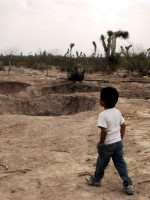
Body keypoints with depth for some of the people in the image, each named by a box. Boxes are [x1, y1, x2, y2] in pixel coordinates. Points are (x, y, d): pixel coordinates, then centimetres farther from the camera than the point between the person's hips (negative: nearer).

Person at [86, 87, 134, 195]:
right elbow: (123, 125, 8)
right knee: (120, 163, 10)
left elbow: (104, 130, -26)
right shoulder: (117, 112, 2)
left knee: (101, 163, 15)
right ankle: (128, 185, 8)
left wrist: (101, 142, -12)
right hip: (118, 142, 6)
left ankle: (96, 179, 36)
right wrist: (121, 138, 16)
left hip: (107, 145, -6)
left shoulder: (103, 115, -21)